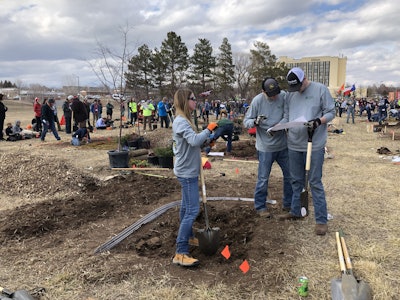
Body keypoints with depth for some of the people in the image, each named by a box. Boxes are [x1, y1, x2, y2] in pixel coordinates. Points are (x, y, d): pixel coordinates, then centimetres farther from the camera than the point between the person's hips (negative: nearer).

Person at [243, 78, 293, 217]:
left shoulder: (284, 96, -7)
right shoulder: (257, 101, -12)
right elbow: (246, 121, -8)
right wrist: (255, 122, -29)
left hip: (283, 145, 4)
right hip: (265, 147, -4)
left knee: (290, 175, 14)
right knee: (263, 179, 4)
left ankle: (288, 203, 33)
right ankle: (260, 206, 22)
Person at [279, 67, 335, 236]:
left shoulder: (320, 89, -4)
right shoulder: (290, 94, 9)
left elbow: (331, 112, -3)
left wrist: (318, 122, -21)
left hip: (314, 145, -5)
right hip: (294, 145, 5)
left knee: (315, 183, -1)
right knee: (296, 181, 16)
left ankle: (321, 220, 9)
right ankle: (295, 211, 32)